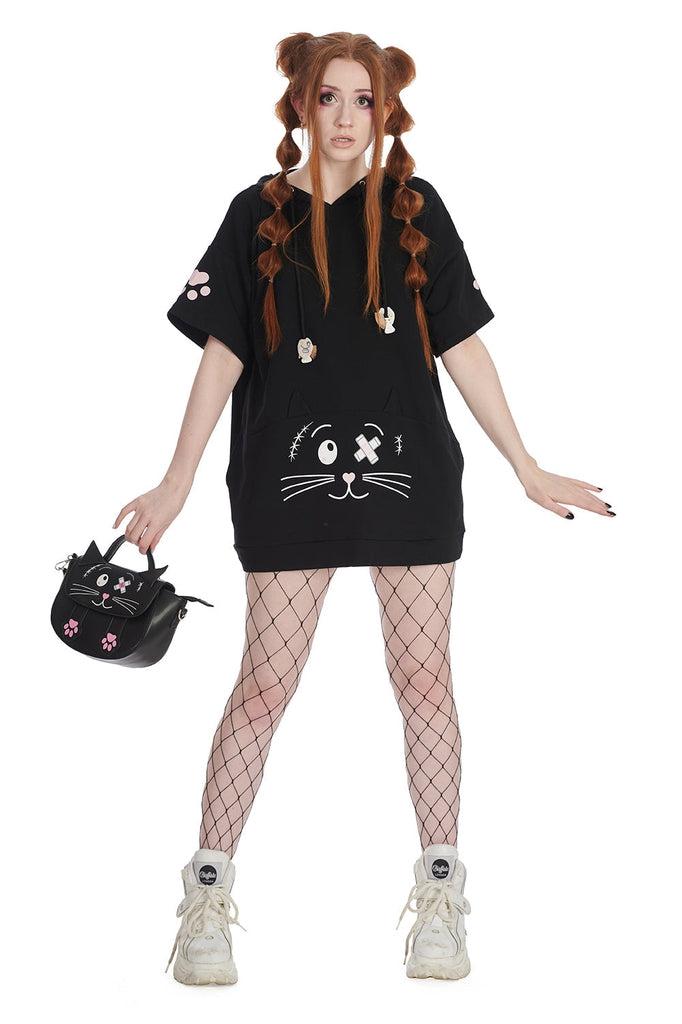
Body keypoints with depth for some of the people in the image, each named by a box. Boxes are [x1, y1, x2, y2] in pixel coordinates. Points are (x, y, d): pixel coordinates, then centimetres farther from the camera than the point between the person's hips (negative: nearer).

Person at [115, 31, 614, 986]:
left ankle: (441, 894, 15)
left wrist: (529, 468, 5)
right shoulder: (259, 214, 2)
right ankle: (207, 895, 10)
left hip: (411, 475, 1)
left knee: (424, 680, 4)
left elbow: (461, 345, 6)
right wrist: (176, 486, -2)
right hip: (291, 479, -1)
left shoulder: (415, 209, 4)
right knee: (265, 686, 0)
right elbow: (223, 354, 2)